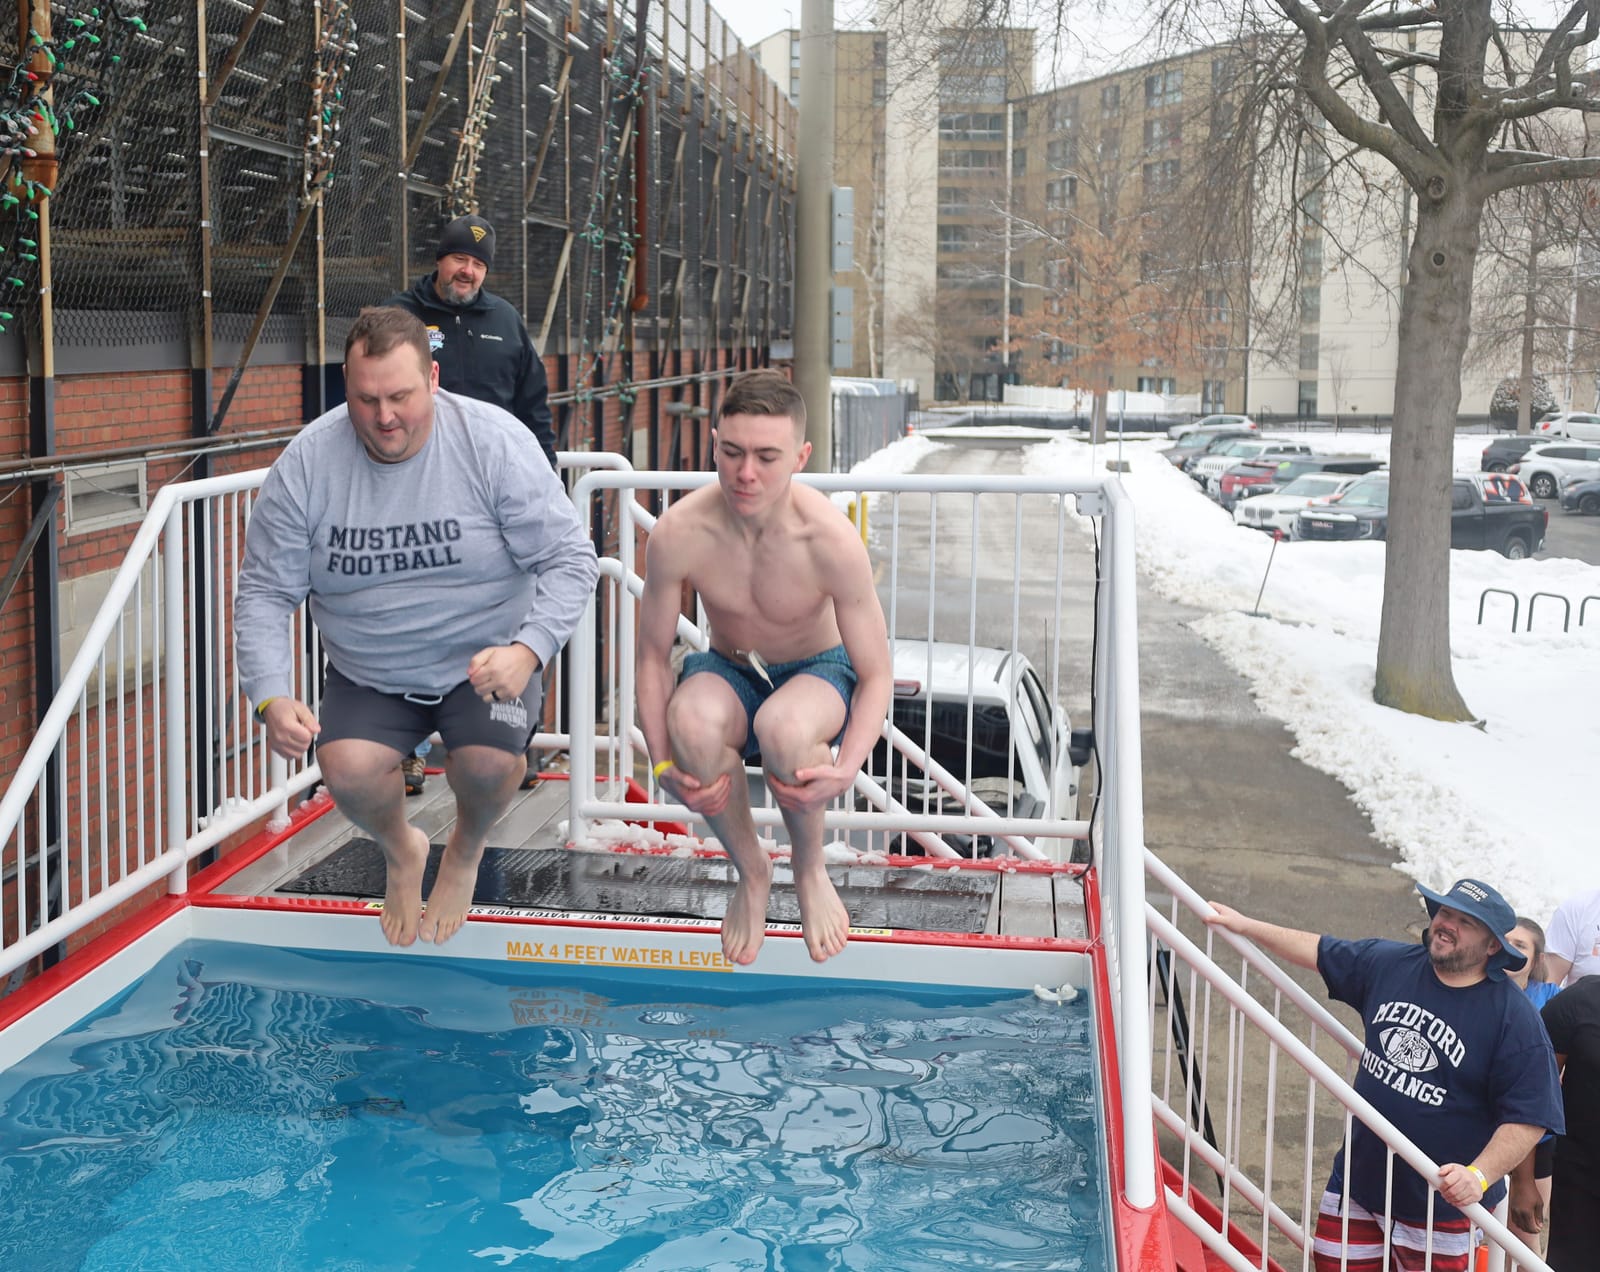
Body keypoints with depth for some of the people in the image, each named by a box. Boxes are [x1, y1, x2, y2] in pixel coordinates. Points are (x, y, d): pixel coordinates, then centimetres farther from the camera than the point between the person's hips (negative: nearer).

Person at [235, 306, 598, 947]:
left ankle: (467, 850, 12)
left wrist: (528, 650, -31)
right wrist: (271, 698, -22)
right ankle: (400, 852, 14)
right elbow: (264, 592, -6)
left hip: (483, 661, -1)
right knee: (347, 770, -25)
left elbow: (571, 559, -15)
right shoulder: (306, 464, -11)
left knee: (490, 763, -28)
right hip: (368, 674, 2)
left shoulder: (492, 442, -16)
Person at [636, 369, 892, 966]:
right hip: (729, 671, 2)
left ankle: (810, 871, -4)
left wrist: (846, 769, -36)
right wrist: (665, 764, -22)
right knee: (692, 720, -36)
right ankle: (750, 871, -5)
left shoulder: (831, 540, -27)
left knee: (785, 727, -39)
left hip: (818, 671, -2)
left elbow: (877, 675, -19)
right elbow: (653, 656, -9)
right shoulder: (678, 533, -22)